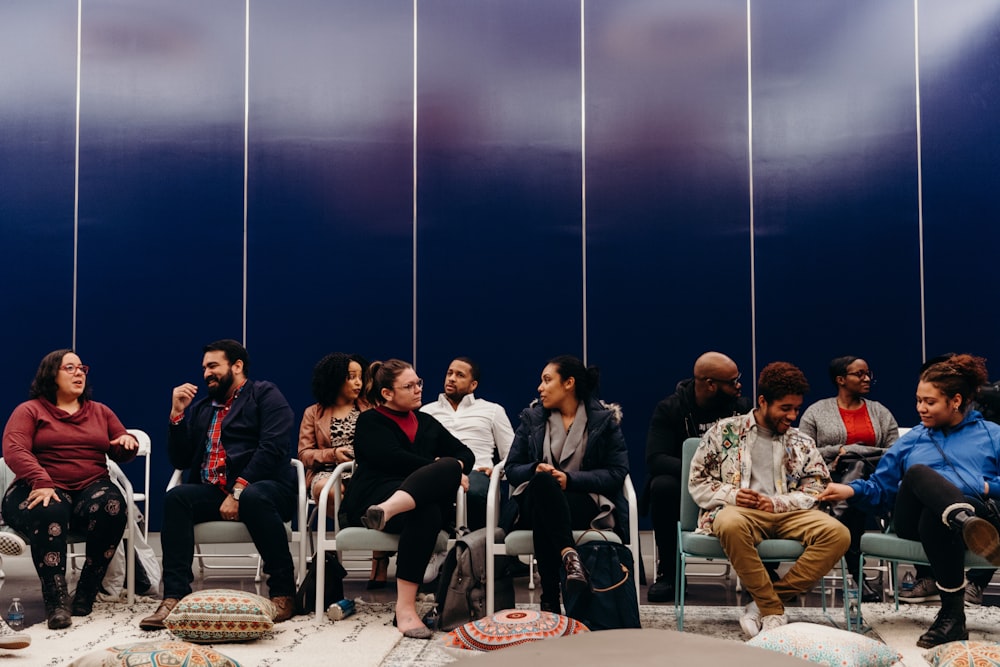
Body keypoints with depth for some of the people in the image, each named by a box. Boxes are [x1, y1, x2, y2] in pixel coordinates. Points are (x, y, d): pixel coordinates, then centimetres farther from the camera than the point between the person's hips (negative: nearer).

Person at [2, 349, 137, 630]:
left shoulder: (100, 412, 21)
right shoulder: (29, 411, 8)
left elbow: (120, 454, 22)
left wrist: (127, 442, -6)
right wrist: (41, 483, -28)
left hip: (92, 489, 3)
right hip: (44, 491, -3)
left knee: (113, 506, -33)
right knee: (49, 513, -39)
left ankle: (87, 591, -23)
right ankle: (55, 601, -37)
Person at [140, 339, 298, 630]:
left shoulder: (264, 394, 5)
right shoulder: (200, 408, 23)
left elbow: (273, 448, -11)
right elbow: (180, 461, 17)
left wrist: (239, 491, -19)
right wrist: (177, 413, 6)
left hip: (264, 487, -5)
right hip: (215, 493, 5)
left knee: (253, 497, -37)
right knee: (176, 497, -23)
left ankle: (283, 592, -24)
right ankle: (175, 595, -27)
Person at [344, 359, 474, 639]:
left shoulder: (426, 422, 30)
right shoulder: (370, 422, 12)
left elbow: (466, 453, 22)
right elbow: (394, 459, -7)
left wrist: (453, 468, -3)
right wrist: (441, 470, -6)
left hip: (424, 497, 4)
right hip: (373, 495, -4)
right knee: (426, 511, -40)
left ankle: (386, 511, -57)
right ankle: (404, 609, -48)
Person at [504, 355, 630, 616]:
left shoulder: (604, 419, 9)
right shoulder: (532, 417, 17)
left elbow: (616, 473, -2)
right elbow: (512, 469, 11)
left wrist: (569, 478, -16)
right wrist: (536, 470, -14)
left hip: (586, 502, -2)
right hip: (535, 501, 2)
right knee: (541, 482, -38)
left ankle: (550, 598, -43)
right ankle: (569, 556, -52)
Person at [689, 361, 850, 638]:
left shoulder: (802, 444, 19)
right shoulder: (725, 432, 11)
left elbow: (815, 489, 9)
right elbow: (697, 482, 9)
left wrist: (776, 502, -9)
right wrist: (730, 495, -11)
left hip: (788, 513, 3)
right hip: (739, 510, -3)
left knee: (838, 533, -27)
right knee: (730, 524, -41)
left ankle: (764, 603, -22)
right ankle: (774, 611, -25)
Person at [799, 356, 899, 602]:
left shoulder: (880, 412, 18)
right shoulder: (816, 412, 11)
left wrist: (852, 451, -7)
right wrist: (839, 450, -9)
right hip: (832, 479, -1)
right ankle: (856, 570, -32)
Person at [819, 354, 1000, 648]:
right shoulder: (912, 439, 29)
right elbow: (881, 488, 22)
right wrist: (852, 490, 2)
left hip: (976, 510, -2)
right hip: (913, 518, 2)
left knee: (934, 517, -40)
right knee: (917, 472, -34)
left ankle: (952, 615, -39)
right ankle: (966, 521, -60)